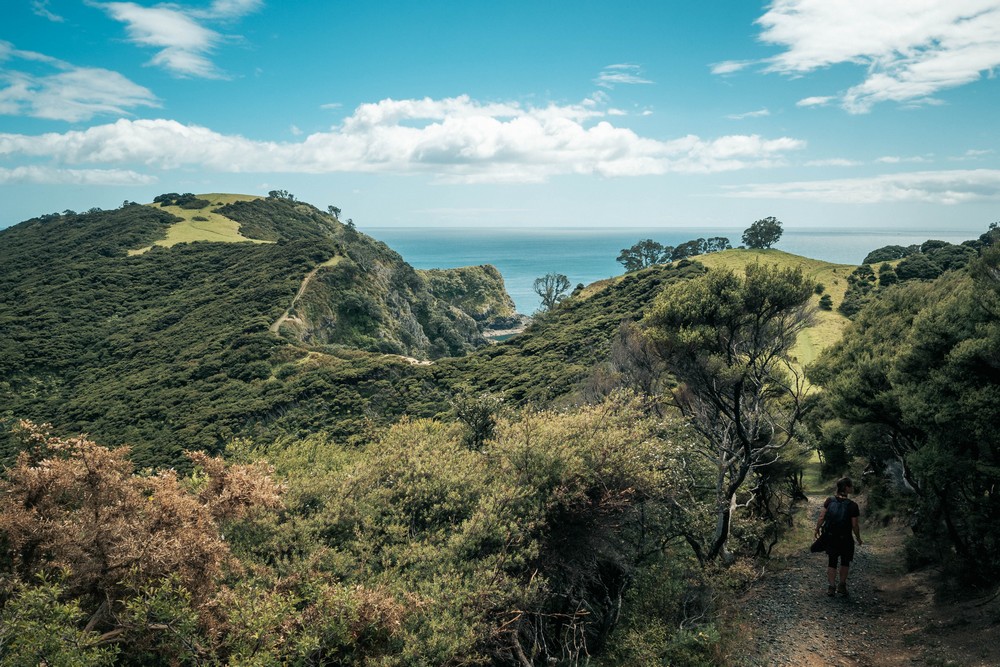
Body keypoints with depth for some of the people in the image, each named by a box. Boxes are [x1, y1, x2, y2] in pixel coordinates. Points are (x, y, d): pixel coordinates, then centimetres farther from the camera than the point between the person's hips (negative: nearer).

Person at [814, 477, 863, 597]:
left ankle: (831, 587, 14)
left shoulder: (829, 501, -9)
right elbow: (855, 525, -15)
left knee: (832, 562, 15)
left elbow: (821, 517, -7)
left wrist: (817, 530, 9)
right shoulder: (852, 506, -19)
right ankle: (842, 585, 23)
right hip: (846, 539, -3)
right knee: (845, 562, 20)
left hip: (831, 537, 3)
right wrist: (858, 538, 1)